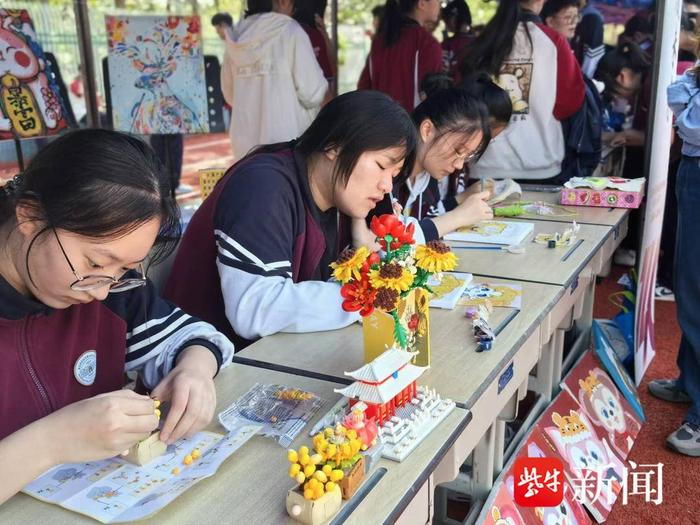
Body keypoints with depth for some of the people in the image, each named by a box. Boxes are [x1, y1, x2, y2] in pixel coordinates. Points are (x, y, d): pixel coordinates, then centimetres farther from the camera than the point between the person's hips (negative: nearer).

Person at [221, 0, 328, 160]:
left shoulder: (237, 36, 9)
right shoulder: (291, 31, -6)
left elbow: (229, 93, 15)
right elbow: (312, 92, -11)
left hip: (245, 137, 5)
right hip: (286, 139, -5)